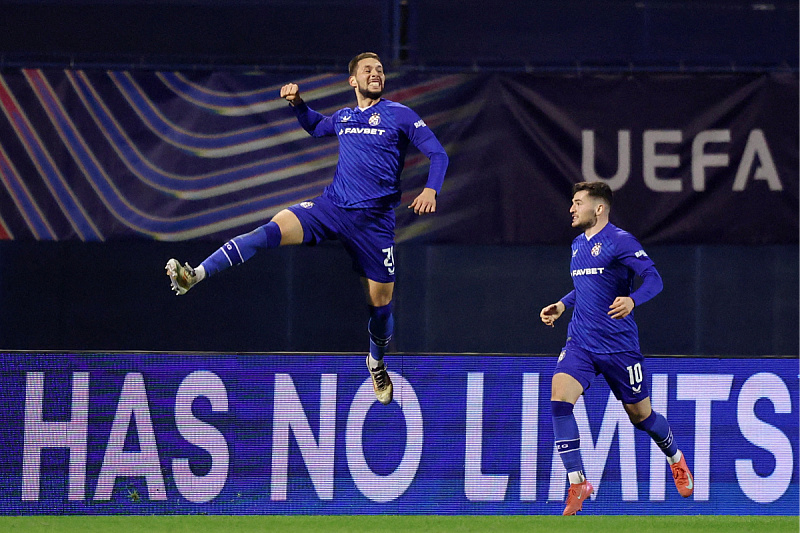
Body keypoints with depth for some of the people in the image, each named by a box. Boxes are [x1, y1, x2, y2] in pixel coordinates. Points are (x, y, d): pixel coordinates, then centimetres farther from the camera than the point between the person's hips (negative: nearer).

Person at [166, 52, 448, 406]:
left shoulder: (399, 115, -1)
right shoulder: (343, 117, 13)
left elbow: (438, 154, -2)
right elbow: (315, 127, 36)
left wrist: (430, 190, -20)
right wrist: (296, 103, 17)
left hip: (374, 220, -3)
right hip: (330, 205, 3)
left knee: (380, 302, 3)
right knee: (271, 230, -21)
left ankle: (377, 362, 35)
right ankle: (193, 277, -34)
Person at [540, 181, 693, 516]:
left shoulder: (619, 241, -10)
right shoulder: (578, 245, 13)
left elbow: (653, 279, -15)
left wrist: (632, 300, -33)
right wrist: (561, 305, 17)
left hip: (618, 345, -6)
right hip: (580, 343, 6)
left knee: (640, 415, 8)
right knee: (559, 399, -18)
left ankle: (676, 460, 39)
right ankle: (577, 482, -16)